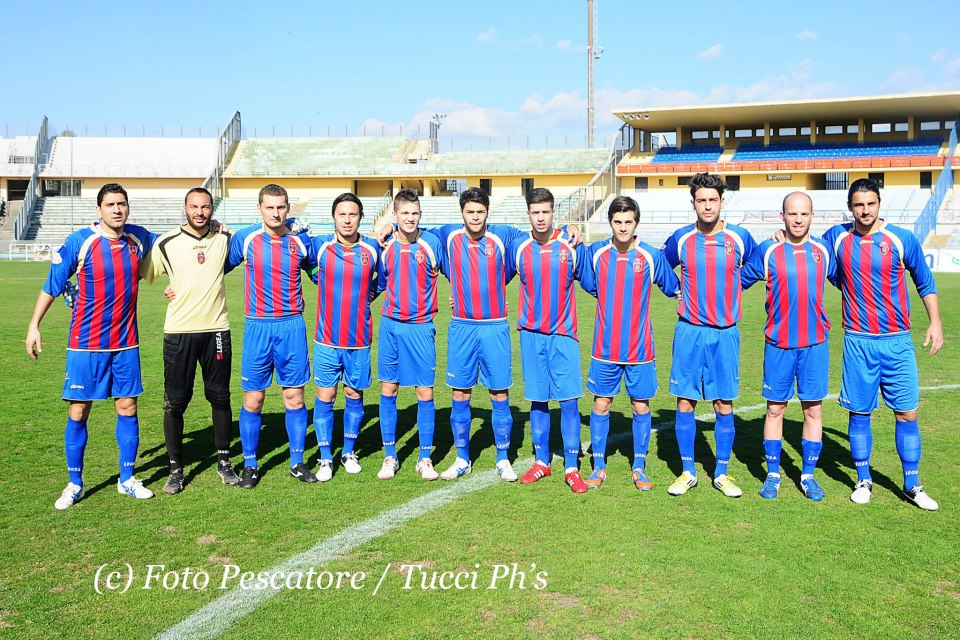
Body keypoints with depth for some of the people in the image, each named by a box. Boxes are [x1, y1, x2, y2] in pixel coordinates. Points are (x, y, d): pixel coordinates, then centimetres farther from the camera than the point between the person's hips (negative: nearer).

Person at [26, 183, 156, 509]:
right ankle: (74, 484, 18)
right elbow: (51, 285, -2)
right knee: (78, 412, 2)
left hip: (126, 342, 3)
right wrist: (34, 326, -3)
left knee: (127, 408, 7)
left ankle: (127, 479, 21)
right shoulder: (80, 241, -9)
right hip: (86, 344, -3)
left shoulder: (139, 238, 1)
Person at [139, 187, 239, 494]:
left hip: (217, 330, 1)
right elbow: (142, 275, 6)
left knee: (220, 398, 8)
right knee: (175, 402, 3)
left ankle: (224, 461, 23)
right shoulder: (166, 242, -1)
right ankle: (175, 468, 16)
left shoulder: (225, 238, 4)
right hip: (179, 332, -1)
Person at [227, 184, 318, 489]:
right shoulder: (244, 238, -1)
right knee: (252, 398, 3)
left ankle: (297, 463, 18)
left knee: (294, 396, 6)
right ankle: (250, 465, 18)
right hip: (258, 327, -1)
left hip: (292, 326, 1)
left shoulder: (300, 242, 3)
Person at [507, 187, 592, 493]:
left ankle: (572, 468, 8)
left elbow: (590, 282, 10)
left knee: (569, 401, -2)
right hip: (531, 334, 1)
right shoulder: (518, 247, 0)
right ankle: (541, 462, 23)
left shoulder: (572, 247, -3)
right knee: (537, 400, 9)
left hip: (563, 334, -1)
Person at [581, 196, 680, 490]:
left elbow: (674, 288, 11)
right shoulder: (595, 252, -1)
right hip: (605, 347, 1)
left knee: (641, 406, 7)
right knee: (601, 404, 6)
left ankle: (639, 468, 21)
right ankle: (599, 466, 21)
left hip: (640, 348, -1)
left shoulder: (652, 256, -5)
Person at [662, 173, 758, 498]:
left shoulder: (740, 238, -1)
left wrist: (730, 288, 12)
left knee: (724, 404, 4)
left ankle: (722, 474, 17)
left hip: (725, 333, 0)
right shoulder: (681, 239, 0)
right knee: (685, 402, 2)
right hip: (689, 331, 0)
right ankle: (688, 472, 15)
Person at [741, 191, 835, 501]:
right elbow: (739, 281, 8)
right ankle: (773, 475, 18)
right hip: (779, 343, -1)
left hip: (815, 342, 2)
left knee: (813, 409, 6)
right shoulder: (767, 251, -2)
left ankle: (808, 475, 19)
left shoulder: (823, 251, 4)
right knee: (775, 408, 6)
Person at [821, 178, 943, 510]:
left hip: (897, 342, 0)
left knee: (906, 414, 3)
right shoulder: (837, 237, 2)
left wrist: (935, 322, 1)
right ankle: (863, 481, 20)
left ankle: (912, 486, 16)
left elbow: (925, 282, 8)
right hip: (858, 342, 0)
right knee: (859, 413, 6)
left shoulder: (903, 239, -1)